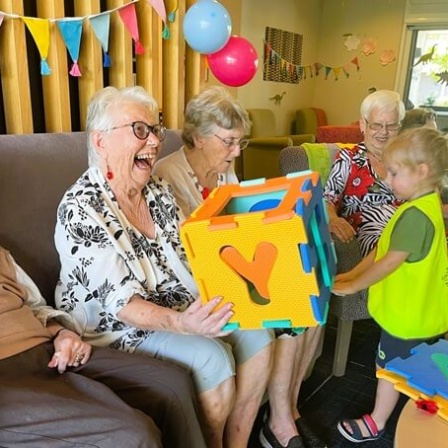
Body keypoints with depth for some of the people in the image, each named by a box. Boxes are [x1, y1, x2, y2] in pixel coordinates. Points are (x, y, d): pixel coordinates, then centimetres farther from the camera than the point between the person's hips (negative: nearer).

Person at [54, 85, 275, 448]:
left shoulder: (158, 191, 4)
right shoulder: (81, 209, -19)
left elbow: (190, 257, 5)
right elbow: (120, 302, -25)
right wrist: (181, 323, -40)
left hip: (178, 305, 7)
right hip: (116, 324, -7)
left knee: (257, 335, -9)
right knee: (212, 358, -25)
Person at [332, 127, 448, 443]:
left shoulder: (415, 215, -29)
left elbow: (389, 263, -26)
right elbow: (384, 249, 6)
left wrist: (351, 286, -13)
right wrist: (351, 274, 4)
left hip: (408, 313, -8)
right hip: (421, 310, 8)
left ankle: (376, 423, 32)